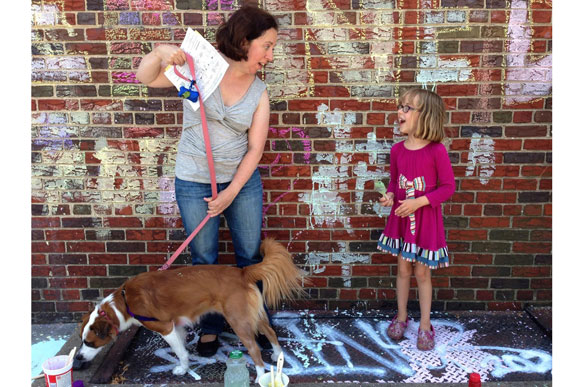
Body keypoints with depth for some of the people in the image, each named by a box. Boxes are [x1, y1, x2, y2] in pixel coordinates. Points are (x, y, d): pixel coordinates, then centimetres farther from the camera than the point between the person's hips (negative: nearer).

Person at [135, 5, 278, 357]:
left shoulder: (259, 92, -4)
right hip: (194, 183, -2)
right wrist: (160, 53, -28)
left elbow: (255, 148, -5)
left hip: (243, 181, 2)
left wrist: (232, 192, -12)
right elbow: (145, 79, -7)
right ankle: (210, 325, 31)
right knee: (204, 259, 11)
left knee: (251, 254, 11)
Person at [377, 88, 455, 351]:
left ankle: (425, 325, 26)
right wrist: (389, 196, -10)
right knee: (403, 269, 15)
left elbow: (448, 186, -11)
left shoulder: (436, 150, -16)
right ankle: (401, 317, 34)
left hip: (426, 220, -4)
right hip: (400, 218, 4)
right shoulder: (397, 149, -2)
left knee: (422, 272, 8)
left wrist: (419, 201, -21)